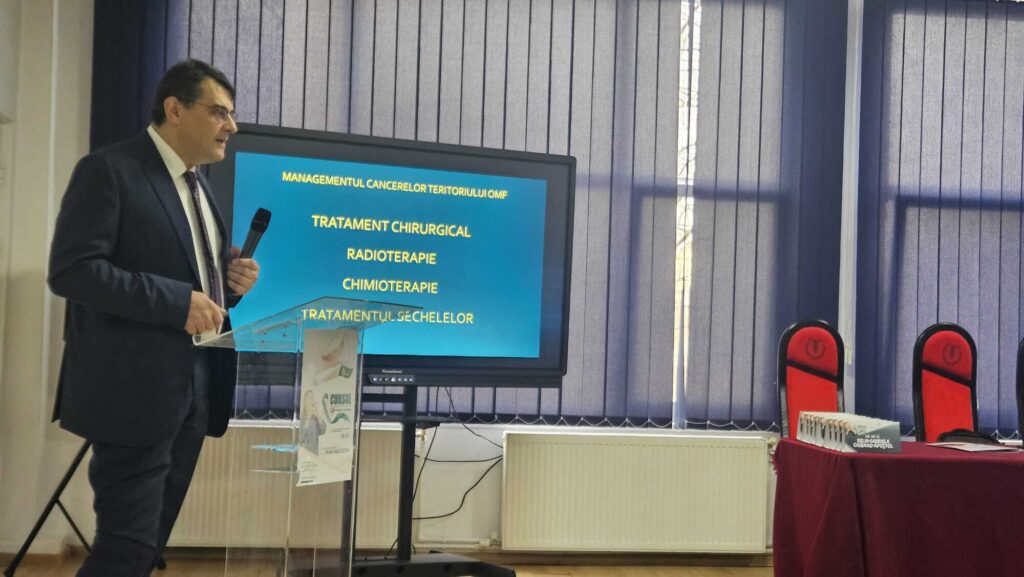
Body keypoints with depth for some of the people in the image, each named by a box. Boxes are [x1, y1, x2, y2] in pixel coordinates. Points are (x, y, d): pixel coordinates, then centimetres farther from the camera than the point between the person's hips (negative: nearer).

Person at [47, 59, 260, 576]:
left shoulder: (197, 185, 17)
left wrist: (229, 279, 2)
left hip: (193, 389, 8)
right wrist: (178, 302, -23)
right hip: (136, 390, -8)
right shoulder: (108, 170, -9)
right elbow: (70, 269, -18)